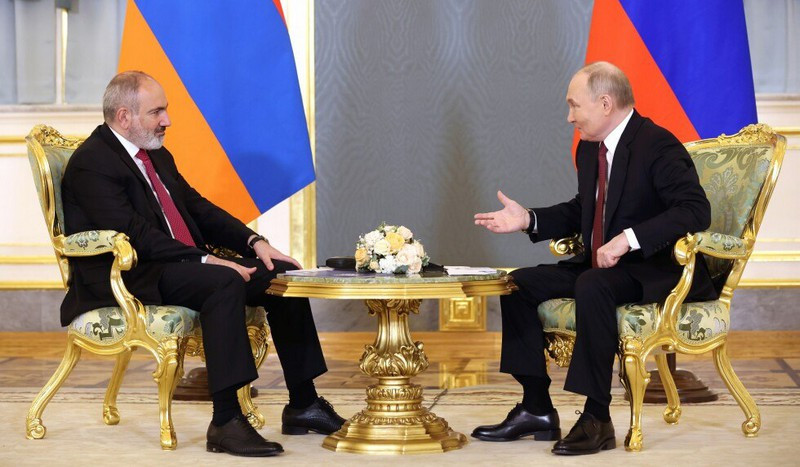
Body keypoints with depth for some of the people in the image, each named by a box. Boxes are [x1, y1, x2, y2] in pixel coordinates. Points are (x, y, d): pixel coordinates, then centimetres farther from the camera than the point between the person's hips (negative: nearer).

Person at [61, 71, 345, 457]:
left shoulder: (158, 156, 19)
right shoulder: (91, 164, -11)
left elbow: (201, 209, 19)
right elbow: (138, 236, -21)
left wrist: (255, 243, 3)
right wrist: (207, 261, -24)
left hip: (184, 266, 9)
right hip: (131, 280, -9)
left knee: (283, 274, -2)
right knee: (225, 282, -34)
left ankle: (303, 404, 2)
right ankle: (226, 422, -35)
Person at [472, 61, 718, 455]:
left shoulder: (658, 146, -17)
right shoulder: (589, 149, 10)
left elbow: (696, 210, -28)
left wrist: (629, 238, -33)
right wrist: (529, 220, 9)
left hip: (657, 271, -9)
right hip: (600, 264, 9)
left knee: (592, 287, -37)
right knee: (520, 283, -1)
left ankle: (597, 418, -29)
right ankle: (537, 409, 2)